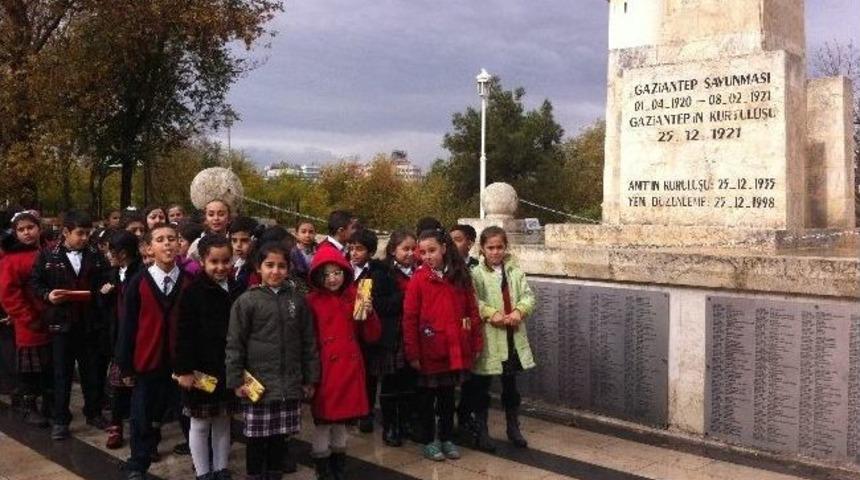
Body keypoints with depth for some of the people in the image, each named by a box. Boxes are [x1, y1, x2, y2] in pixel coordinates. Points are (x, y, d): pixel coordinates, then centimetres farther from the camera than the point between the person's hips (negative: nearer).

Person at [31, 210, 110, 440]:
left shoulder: (95, 257, 7)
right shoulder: (47, 256, 0)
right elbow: (35, 283, 2)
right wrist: (47, 295, -15)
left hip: (89, 323, 2)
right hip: (61, 322, -2)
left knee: (92, 371, 10)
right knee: (62, 373, 6)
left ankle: (94, 412, 25)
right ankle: (60, 420, 16)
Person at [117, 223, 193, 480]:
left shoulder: (189, 282, -3)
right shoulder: (139, 282, -3)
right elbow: (128, 326, -1)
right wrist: (125, 364, -2)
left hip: (178, 360, 0)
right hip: (147, 360, 0)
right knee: (142, 416, 8)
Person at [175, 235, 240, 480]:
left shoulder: (237, 291, 2)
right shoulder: (194, 292, -11)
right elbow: (184, 335, -13)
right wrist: (184, 369, -16)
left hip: (228, 368, 4)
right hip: (201, 368, -4)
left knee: (223, 421, 15)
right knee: (200, 423, 8)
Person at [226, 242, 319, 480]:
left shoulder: (297, 300, 5)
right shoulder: (247, 301, -5)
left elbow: (309, 342, 9)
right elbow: (234, 344, -3)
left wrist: (310, 379, 10)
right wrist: (236, 380, -6)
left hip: (290, 384, 3)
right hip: (258, 383, -3)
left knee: (280, 435, 12)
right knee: (256, 438, 6)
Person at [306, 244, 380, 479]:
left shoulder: (355, 297, 5)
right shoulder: (312, 301, -4)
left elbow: (372, 336, 6)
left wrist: (369, 314, -10)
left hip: (349, 366, 3)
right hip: (324, 368, -3)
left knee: (342, 416, 15)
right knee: (323, 418, 2)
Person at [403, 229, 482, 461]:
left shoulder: (460, 276, 1)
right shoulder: (418, 279, -9)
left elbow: (472, 311, 4)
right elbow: (409, 319, -9)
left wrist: (476, 343, 2)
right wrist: (413, 353, -11)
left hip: (455, 350, 3)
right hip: (429, 351, -3)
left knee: (448, 394, 16)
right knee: (428, 396, 11)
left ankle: (447, 438, 29)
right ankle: (429, 441, 25)